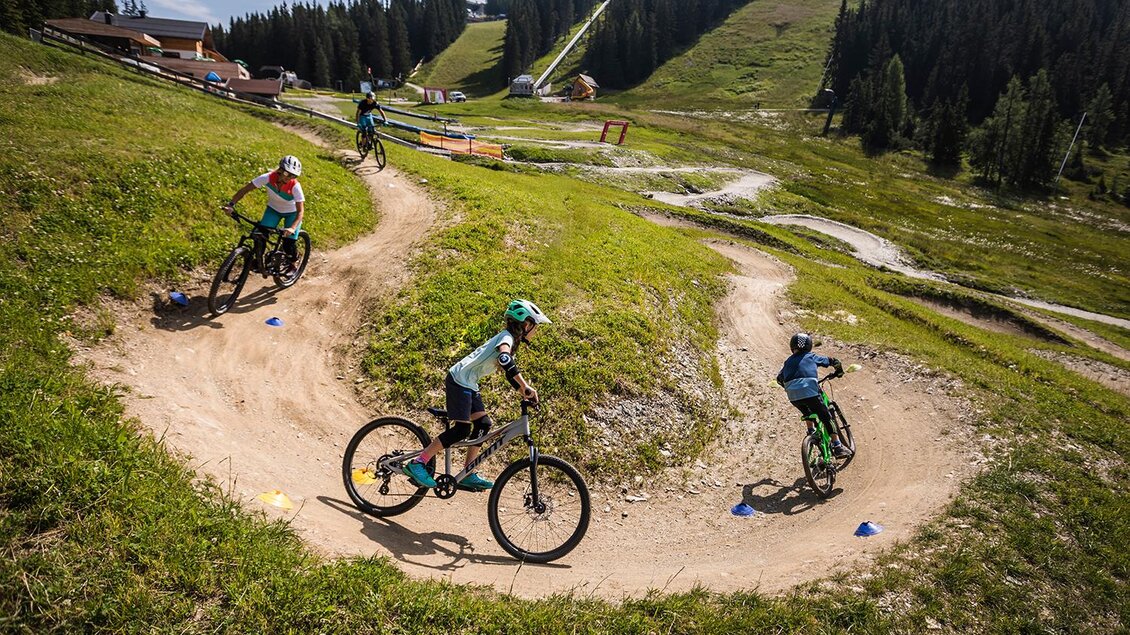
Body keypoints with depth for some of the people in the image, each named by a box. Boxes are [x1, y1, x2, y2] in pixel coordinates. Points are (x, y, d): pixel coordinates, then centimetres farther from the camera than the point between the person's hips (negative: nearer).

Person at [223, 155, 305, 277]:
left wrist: (292, 228, -49)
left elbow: (300, 210, -34)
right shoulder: (268, 177, -28)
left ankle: (292, 266, 18)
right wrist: (231, 204, -35)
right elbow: (245, 189, -23)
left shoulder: (295, 186, -33)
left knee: (289, 245, -13)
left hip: (291, 213, -2)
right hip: (273, 209, 2)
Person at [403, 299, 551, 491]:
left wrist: (524, 394, 8)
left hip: (469, 384, 10)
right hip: (460, 381, -10)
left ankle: (468, 475, 12)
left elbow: (510, 373, 20)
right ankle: (417, 463, -9)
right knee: (462, 429, -12)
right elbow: (504, 359, -39)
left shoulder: (511, 340, 14)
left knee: (483, 424, 6)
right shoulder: (507, 337, -16)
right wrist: (525, 386, -42)